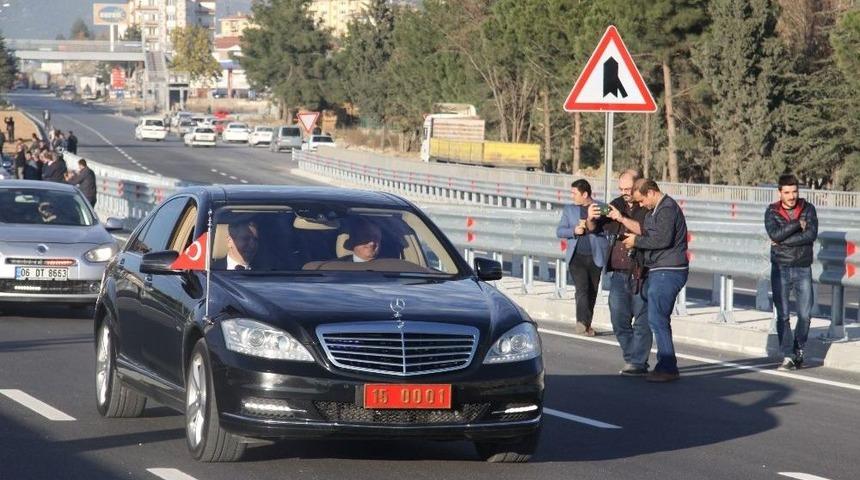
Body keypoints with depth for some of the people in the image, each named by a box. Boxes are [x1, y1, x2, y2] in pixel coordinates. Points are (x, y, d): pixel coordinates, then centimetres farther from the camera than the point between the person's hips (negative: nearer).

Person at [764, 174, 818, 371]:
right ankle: (788, 357, -3)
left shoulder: (808, 209, 2)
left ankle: (798, 350, 19)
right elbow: (774, 234, -16)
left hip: (803, 269, 1)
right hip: (781, 268, -1)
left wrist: (783, 241, -15)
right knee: (783, 314, -5)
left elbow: (811, 235, -12)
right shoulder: (772, 212, 1)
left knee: (805, 313, 0)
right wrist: (797, 224, -12)